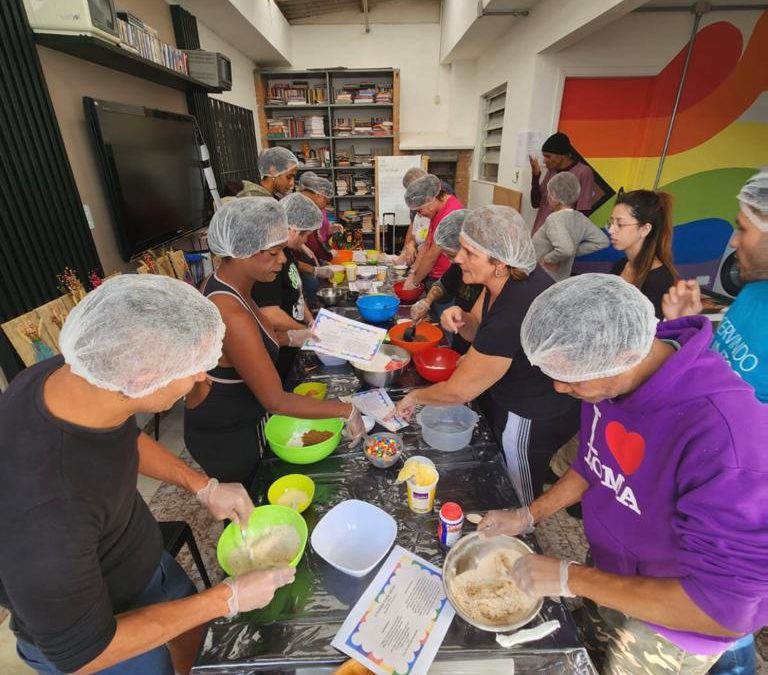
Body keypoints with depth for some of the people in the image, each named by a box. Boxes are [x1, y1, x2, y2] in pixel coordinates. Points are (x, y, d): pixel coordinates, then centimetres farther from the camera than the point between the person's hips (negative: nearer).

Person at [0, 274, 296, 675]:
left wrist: (202, 486, -7)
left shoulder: (79, 374, -24)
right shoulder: (44, 513, -45)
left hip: (146, 563, 5)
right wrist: (227, 599, -21)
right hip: (103, 638, -5)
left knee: (192, 636, 29)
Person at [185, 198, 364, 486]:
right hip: (223, 438, -8)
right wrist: (344, 410, -23)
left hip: (236, 421, 8)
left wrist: (291, 338, 2)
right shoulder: (231, 313, -35)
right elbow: (276, 401, -31)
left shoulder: (221, 283, -6)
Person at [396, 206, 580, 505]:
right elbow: (478, 330, 4)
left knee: (519, 501, 18)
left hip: (532, 419, -9)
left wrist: (415, 397, -9)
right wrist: (460, 319, -20)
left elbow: (458, 391, -27)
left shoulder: (513, 315, -38)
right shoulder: (511, 277, -11)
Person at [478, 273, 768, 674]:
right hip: (612, 573, 5)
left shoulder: (724, 440, -40)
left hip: (671, 629, -5)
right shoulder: (613, 372, -18)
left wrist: (570, 579, -27)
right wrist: (528, 516, -5)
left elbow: (725, 606, -32)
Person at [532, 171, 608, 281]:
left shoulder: (554, 219, -22)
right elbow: (602, 241, 5)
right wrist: (576, 251, 3)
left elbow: (566, 249, -37)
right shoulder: (580, 218, 0)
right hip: (561, 279, 8)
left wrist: (547, 259, -20)